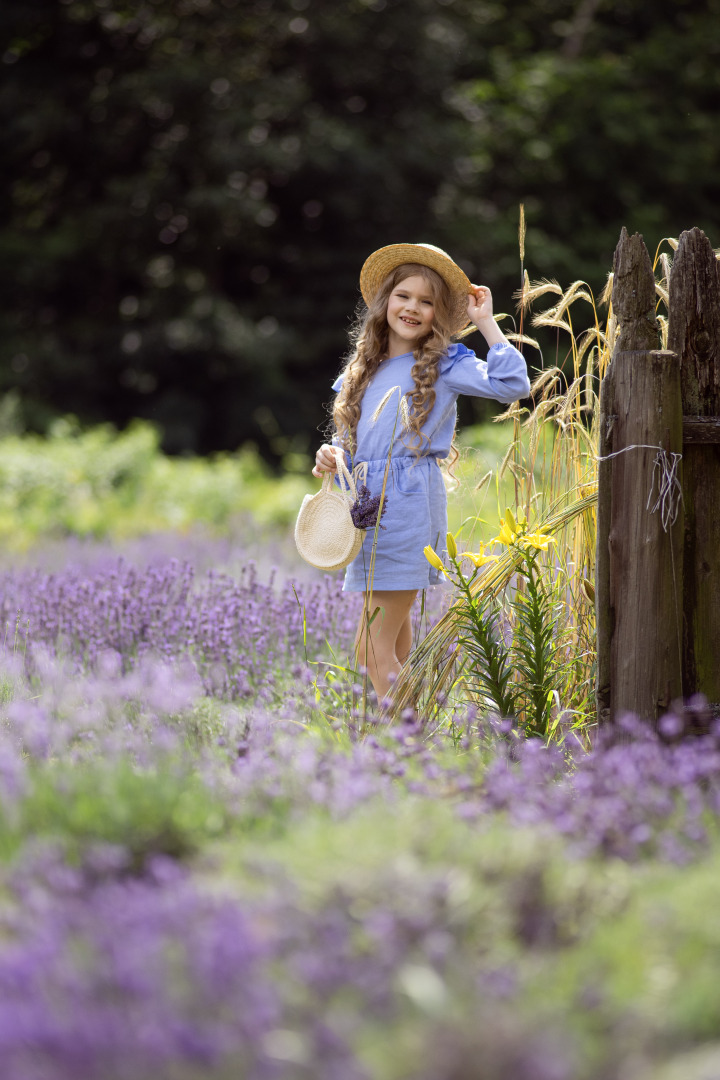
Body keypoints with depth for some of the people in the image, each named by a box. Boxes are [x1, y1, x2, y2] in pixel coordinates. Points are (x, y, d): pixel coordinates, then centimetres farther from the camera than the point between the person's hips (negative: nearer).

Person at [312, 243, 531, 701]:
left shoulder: (444, 364, 0)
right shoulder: (362, 371, 17)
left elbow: (512, 384, -16)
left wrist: (486, 321, -8)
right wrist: (329, 457, 2)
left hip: (410, 504, -7)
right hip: (368, 508, 7)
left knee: (374, 649, -13)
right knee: (395, 651, 11)